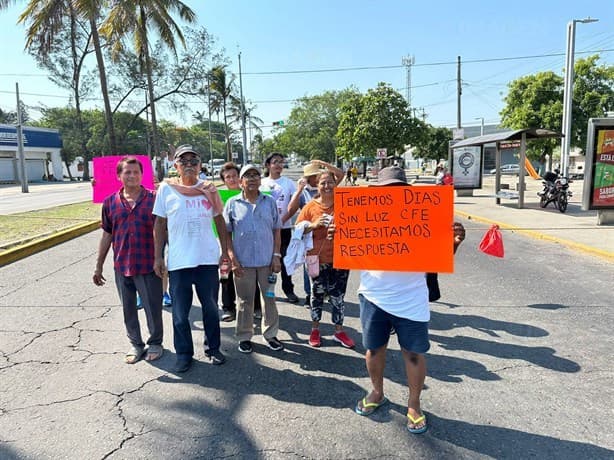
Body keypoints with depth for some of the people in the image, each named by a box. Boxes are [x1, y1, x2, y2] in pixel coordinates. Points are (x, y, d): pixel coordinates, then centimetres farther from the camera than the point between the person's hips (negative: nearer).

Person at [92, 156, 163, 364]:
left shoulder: (154, 199, -5)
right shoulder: (110, 202, 3)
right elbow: (107, 236, 10)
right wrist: (98, 266, 12)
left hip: (149, 266, -3)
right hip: (122, 267, 3)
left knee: (153, 308, 8)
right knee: (128, 309, 15)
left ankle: (155, 343, 29)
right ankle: (135, 344, 34)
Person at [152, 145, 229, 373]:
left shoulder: (208, 188, 4)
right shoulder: (166, 189, 0)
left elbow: (219, 219, 11)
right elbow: (160, 224, 3)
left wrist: (225, 250, 8)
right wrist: (158, 257, 0)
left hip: (208, 259, 2)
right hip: (178, 262, -1)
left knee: (211, 308, 14)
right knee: (180, 313, 7)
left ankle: (213, 348, 32)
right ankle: (183, 354, 25)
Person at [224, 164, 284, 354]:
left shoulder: (270, 202, 5)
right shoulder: (232, 203, 0)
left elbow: (276, 231, 7)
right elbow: (226, 233, 1)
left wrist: (276, 256, -1)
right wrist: (232, 258, -7)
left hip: (267, 260, 2)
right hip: (243, 261, -1)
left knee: (270, 298, 11)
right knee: (245, 301, 9)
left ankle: (270, 334, 27)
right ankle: (244, 337, 24)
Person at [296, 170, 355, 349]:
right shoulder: (310, 206, -3)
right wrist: (313, 225, -18)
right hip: (318, 259, -1)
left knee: (338, 296, 9)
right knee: (317, 294, 14)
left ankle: (339, 331, 25)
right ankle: (315, 329, 30)